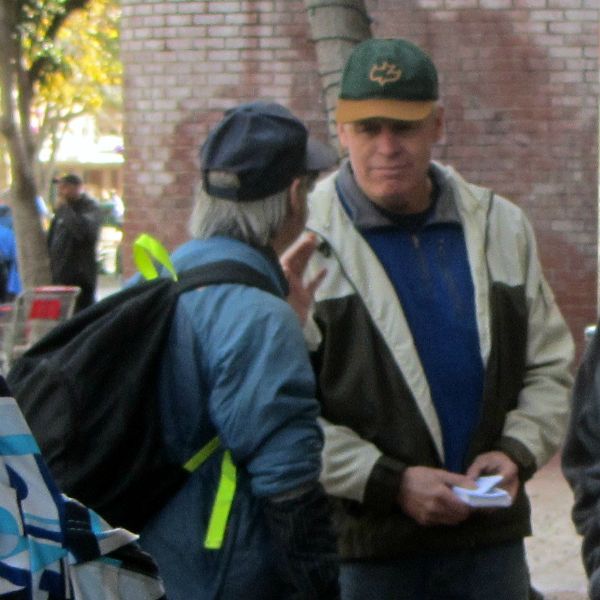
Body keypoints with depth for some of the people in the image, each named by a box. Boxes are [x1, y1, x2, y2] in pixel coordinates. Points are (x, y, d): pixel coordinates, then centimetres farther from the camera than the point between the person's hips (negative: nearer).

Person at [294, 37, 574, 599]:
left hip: (491, 538, 4)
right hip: (361, 548, -4)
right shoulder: (304, 240, -6)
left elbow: (550, 367, 16)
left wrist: (517, 451, -2)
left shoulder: (501, 226, 9)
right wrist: (389, 482, -15)